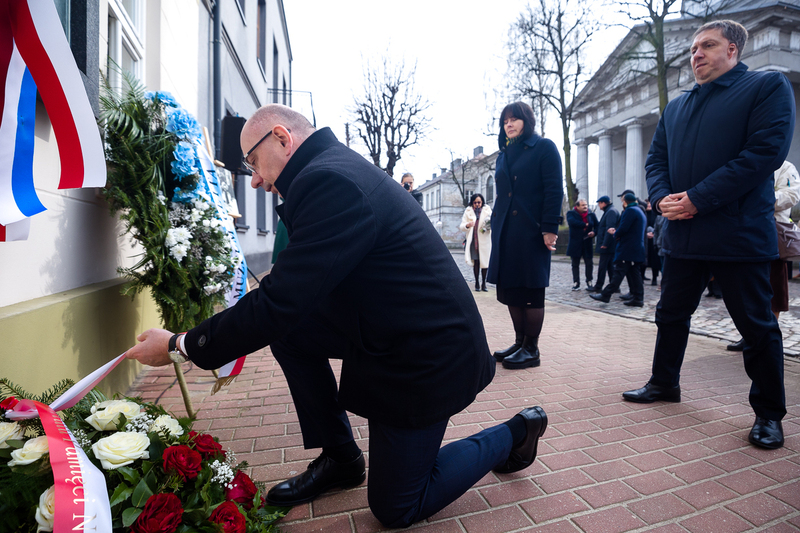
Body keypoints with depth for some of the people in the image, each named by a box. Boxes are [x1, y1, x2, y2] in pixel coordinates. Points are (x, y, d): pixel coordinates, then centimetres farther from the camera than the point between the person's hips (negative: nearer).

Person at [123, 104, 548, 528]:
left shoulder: (329, 179, -22)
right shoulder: (338, 164, 10)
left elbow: (279, 303, -23)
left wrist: (179, 346, -10)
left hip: (428, 355, -9)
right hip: (390, 334, 9)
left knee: (394, 509, 7)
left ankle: (514, 434, 22)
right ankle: (339, 460, 19)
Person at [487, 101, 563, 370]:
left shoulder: (544, 148, 1)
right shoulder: (503, 155, 19)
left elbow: (554, 190, -7)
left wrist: (549, 228, -16)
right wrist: (495, 225, 13)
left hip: (531, 231, -6)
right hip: (505, 232, 6)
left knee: (531, 290, -2)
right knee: (510, 289, 7)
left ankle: (532, 350, 7)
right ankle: (520, 342, 19)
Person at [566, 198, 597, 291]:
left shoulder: (591, 215, 9)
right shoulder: (571, 213, -1)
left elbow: (597, 226, 10)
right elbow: (572, 222, -21)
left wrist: (594, 232, -11)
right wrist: (585, 224, -14)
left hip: (587, 243, 2)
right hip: (575, 244, -2)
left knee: (589, 263, 3)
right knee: (575, 264, 5)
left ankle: (589, 282, 16)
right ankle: (576, 283, 12)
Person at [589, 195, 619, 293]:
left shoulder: (611, 212, -14)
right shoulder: (609, 211, 18)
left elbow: (609, 229, -22)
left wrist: (605, 244, -24)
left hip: (607, 246, -10)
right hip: (609, 246, 10)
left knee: (602, 266, -4)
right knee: (610, 266, 12)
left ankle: (598, 287, 1)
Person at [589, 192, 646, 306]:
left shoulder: (630, 211, -11)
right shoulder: (640, 212, 21)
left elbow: (623, 229, -18)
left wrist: (615, 234, 1)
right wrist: (616, 231, 17)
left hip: (627, 249, -9)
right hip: (638, 249, 9)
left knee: (619, 272, -9)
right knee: (634, 273, 8)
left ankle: (606, 295, -7)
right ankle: (638, 298, 9)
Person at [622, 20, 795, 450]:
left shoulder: (768, 87, 0)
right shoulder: (675, 107, 18)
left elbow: (766, 151, -13)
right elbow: (656, 160, 13)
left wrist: (698, 199, -19)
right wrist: (661, 197, -8)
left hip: (739, 235, -5)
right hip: (682, 234, 6)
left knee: (757, 326, 5)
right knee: (671, 314, 14)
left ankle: (768, 413, 21)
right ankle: (664, 383, 32)